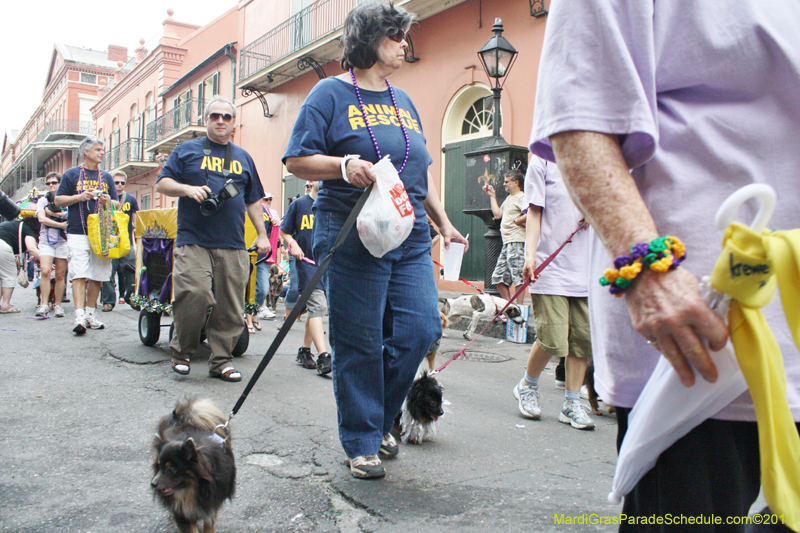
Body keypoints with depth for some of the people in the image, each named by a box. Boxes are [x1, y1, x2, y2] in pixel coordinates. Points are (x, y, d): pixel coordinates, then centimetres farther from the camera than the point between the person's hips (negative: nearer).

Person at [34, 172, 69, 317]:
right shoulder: (43, 200, 13)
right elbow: (41, 219, -2)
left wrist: (55, 214, -13)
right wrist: (62, 224, -9)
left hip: (63, 241, 0)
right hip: (46, 241, 0)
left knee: (60, 275, 1)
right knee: (45, 271, -16)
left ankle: (58, 305, 9)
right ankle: (44, 304, -14)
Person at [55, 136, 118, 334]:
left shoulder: (106, 177, 17)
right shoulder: (71, 174, 7)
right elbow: (58, 200, 5)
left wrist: (108, 201, -5)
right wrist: (80, 197, -10)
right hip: (78, 233, -3)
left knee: (97, 276, 5)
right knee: (79, 275, -12)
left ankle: (90, 313, 14)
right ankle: (79, 316, -17)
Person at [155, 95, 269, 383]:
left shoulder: (243, 157, 20)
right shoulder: (187, 150, 12)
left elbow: (253, 200, 23)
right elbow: (162, 183, 8)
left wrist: (261, 234, 15)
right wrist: (187, 188, -11)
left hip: (233, 244, 3)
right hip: (193, 240, -3)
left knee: (230, 305, 0)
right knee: (194, 294, -17)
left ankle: (221, 360, 12)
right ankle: (181, 350, 5)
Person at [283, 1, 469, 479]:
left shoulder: (404, 101, 20)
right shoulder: (332, 93, 2)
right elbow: (297, 160, -3)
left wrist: (444, 223, 19)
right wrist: (345, 165, -19)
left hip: (411, 238, 6)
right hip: (353, 237, -6)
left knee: (421, 328, -1)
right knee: (359, 344, 0)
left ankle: (380, 418, 24)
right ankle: (361, 443, 18)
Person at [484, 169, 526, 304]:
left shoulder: (521, 197, -8)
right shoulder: (508, 199, 24)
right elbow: (497, 214, 20)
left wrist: (517, 220, -8)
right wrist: (492, 196, 23)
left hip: (517, 243, -10)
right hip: (507, 243, 10)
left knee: (516, 278, -9)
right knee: (498, 277, 10)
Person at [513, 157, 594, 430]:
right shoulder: (542, 160, 2)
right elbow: (534, 212, -3)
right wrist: (530, 254, -13)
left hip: (586, 267, 5)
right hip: (551, 266, -5)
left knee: (583, 337, 2)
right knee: (552, 339, -8)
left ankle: (572, 403, 17)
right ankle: (527, 386, 20)